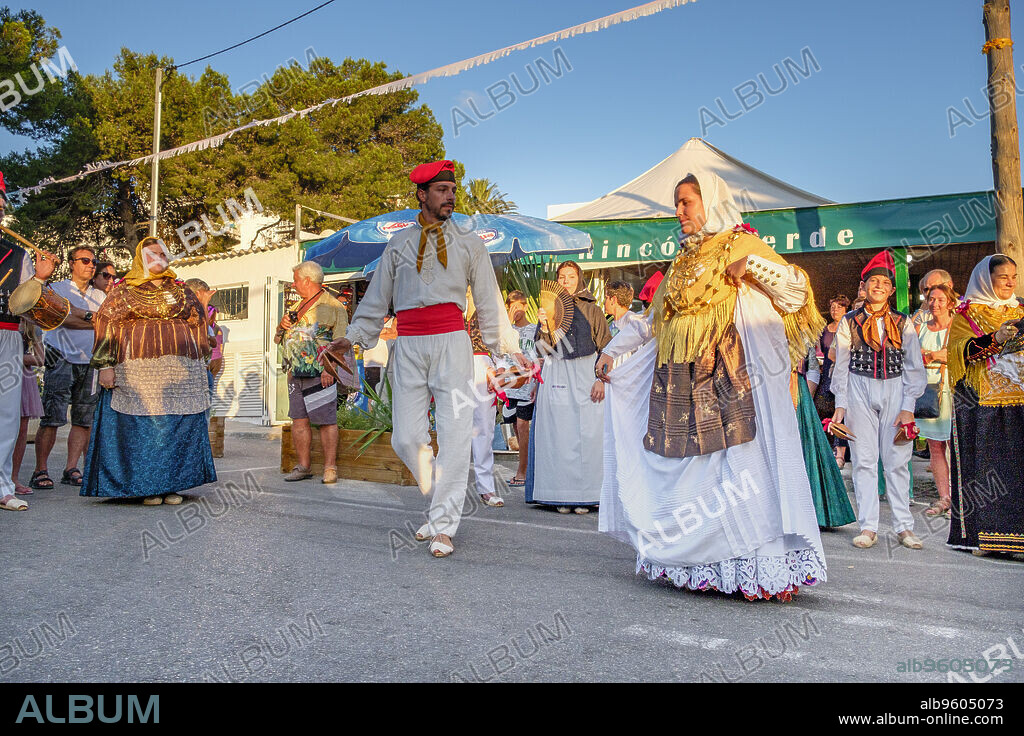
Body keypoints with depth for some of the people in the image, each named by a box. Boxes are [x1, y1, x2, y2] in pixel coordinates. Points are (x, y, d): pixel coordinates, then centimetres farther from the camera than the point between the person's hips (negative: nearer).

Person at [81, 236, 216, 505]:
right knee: (141, 425, -4)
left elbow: (198, 324, 20)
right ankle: (147, 487, 5)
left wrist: (201, 363, 15)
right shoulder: (124, 290, 9)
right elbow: (106, 325, 4)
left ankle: (173, 485, 8)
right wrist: (105, 365, -5)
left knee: (179, 425, 0)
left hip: (180, 369, 3)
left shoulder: (181, 290, 17)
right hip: (138, 369, -2)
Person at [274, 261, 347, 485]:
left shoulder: (333, 306, -3)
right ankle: (303, 466, 13)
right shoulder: (297, 308, 22)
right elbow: (279, 340, 27)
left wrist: (329, 368, -20)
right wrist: (282, 325, 5)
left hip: (320, 374, -8)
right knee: (299, 419, 6)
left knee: (326, 421, -5)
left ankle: (330, 467, -1)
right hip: (295, 374, 8)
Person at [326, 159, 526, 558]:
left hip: (451, 342, -1)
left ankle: (443, 525, 1)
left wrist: (506, 346, 3)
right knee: (407, 438, -2)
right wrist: (354, 336, 9)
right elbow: (377, 297, 18)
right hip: (408, 345, 2)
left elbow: (488, 300, 11)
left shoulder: (469, 244, 14)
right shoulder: (398, 244, 17)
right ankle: (441, 501, 22)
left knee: (453, 433, -7)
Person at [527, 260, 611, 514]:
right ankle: (562, 496, 2)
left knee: (587, 434, -6)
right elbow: (544, 349, 4)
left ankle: (585, 495, 0)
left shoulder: (592, 310, 10)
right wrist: (544, 326, -13)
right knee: (558, 435, -3)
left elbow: (605, 346, 9)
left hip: (586, 378, -1)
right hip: (556, 377, 1)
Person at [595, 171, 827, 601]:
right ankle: (691, 562, 8)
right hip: (678, 384, 6)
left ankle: (757, 564, -8)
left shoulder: (740, 244, 5)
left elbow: (795, 290, -3)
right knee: (681, 468, 2)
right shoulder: (683, 260, 24)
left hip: (725, 378, -6)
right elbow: (654, 321, 28)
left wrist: (753, 264, -18)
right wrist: (612, 349, 23)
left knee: (737, 462, -12)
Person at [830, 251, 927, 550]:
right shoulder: (849, 322, 6)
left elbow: (914, 367, 5)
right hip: (859, 392, 0)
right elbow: (841, 365, 6)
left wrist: (907, 407, -3)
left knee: (897, 461, 1)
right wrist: (840, 403, -1)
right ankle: (868, 526, 6)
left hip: (895, 392, 0)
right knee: (864, 460, 0)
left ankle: (904, 526, 10)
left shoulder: (903, 323, 7)